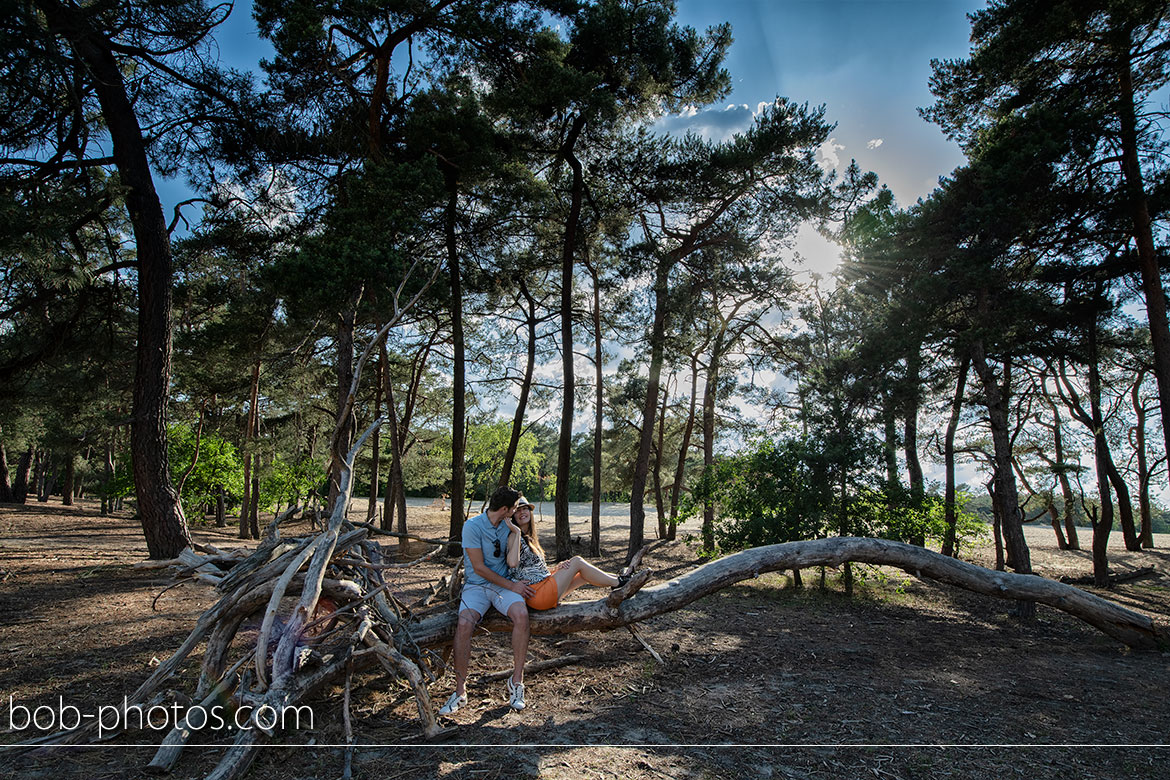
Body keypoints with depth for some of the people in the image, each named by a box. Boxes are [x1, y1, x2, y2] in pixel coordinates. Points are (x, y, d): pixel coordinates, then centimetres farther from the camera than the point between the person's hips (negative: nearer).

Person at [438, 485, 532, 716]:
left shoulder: (507, 526, 9)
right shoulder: (473, 526, -10)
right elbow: (479, 568, -11)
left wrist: (516, 534, 8)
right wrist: (511, 586, -10)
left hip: (505, 583, 3)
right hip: (476, 585, -3)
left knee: (521, 615, -28)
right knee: (464, 624, -31)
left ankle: (517, 681, -16)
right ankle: (460, 690, -14)